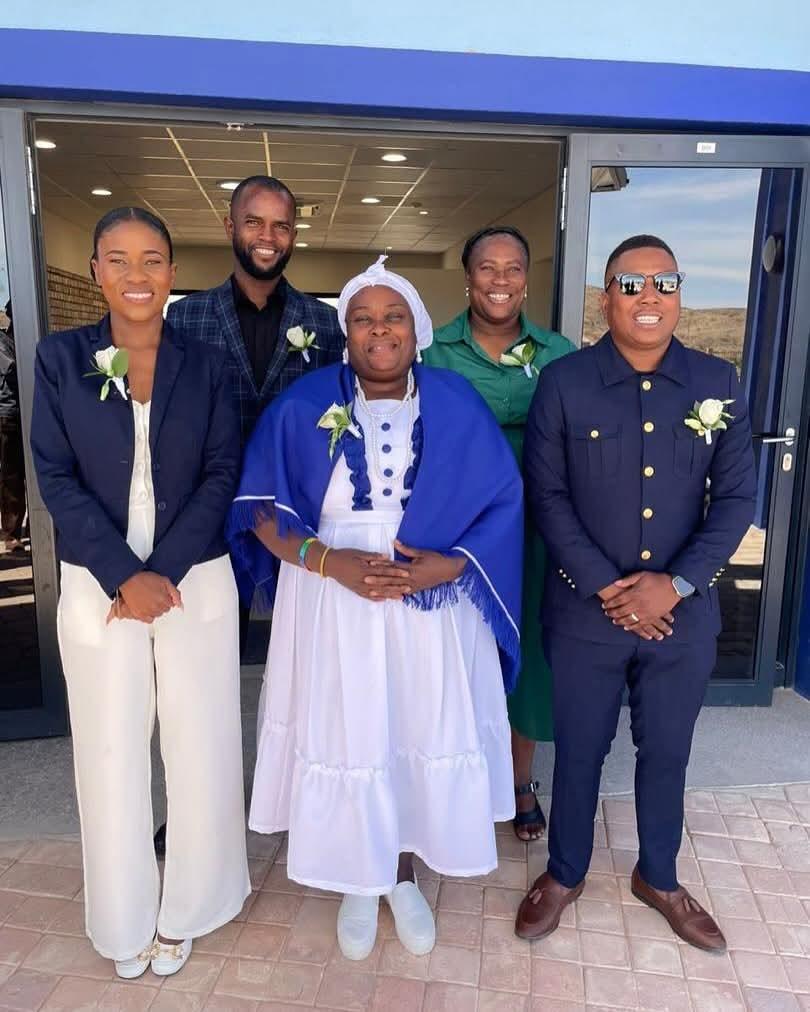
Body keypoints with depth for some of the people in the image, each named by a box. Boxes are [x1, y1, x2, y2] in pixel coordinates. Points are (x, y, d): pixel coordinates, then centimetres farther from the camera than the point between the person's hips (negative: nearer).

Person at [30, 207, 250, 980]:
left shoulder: (206, 365, 2)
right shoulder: (60, 357, 0)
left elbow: (222, 475, -3)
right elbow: (57, 479, -4)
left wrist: (164, 572, -12)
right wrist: (123, 574, -13)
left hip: (197, 582, 1)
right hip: (98, 585, 0)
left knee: (200, 748, 8)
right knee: (112, 754, 11)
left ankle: (182, 908, 32)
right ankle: (125, 919, 34)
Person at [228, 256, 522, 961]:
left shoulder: (457, 404, 0)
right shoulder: (304, 405, -2)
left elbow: (505, 501, -1)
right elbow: (259, 507, -4)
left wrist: (449, 564, -17)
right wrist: (331, 561, -18)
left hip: (434, 607, 1)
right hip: (332, 605, 0)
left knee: (423, 735, 11)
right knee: (344, 737, 9)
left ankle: (405, 876, 37)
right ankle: (360, 883, 35)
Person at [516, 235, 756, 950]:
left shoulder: (719, 384, -1)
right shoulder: (564, 382, -6)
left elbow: (736, 497, -1)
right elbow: (547, 495, -8)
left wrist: (675, 584, -12)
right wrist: (606, 587, -14)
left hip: (685, 613, 2)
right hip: (584, 612, -2)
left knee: (667, 753, 19)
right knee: (579, 750, 14)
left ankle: (659, 878, 43)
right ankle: (564, 874, 39)